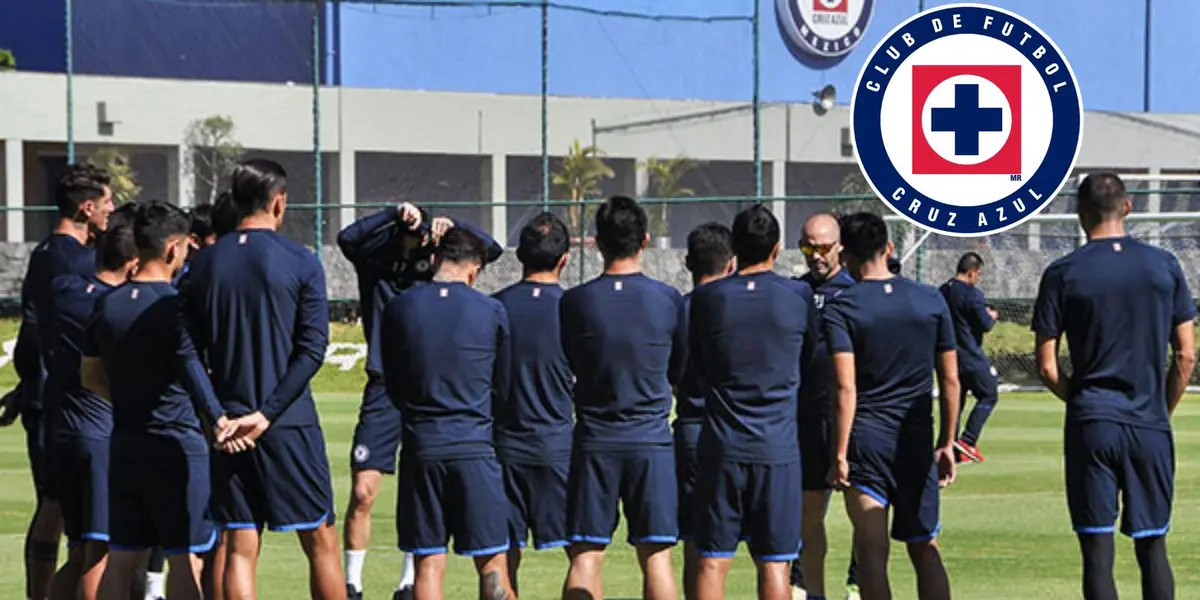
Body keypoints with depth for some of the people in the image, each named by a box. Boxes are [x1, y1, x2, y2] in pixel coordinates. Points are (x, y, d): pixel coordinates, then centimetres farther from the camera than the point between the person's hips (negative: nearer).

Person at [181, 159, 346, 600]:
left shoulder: (203, 265, 5)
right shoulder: (300, 262, -5)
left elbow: (190, 351, 3)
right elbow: (312, 348, -11)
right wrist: (268, 413, -12)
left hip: (227, 424, 3)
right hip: (291, 427, -3)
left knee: (239, 548, 3)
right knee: (319, 541, 7)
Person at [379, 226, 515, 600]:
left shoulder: (398, 310, 2)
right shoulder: (491, 312, -2)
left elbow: (393, 389, 12)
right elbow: (504, 387, 9)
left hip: (420, 447, 1)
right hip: (474, 448, -1)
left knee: (428, 564, 4)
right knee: (492, 562, 4)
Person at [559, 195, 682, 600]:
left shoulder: (575, 302, -4)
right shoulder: (667, 300, -3)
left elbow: (565, 368, 8)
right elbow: (681, 372, 8)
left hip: (594, 442, 0)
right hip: (651, 440, 0)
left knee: (585, 557, 2)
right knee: (655, 555, 3)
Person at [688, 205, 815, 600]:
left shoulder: (706, 298, 0)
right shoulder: (798, 296, -2)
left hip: (721, 447, 1)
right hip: (778, 448, 0)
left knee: (712, 561, 4)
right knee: (774, 564, 3)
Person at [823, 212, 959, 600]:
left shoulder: (841, 308, -6)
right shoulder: (931, 301, 5)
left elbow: (846, 387, -14)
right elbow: (950, 381, 8)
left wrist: (839, 455, -13)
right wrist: (947, 443, 16)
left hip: (866, 437, -3)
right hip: (917, 440, 3)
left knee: (871, 550, -2)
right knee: (925, 548, 12)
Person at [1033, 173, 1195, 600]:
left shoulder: (1063, 274, -3)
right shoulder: (1164, 266, 3)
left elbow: (1047, 367, -3)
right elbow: (1185, 356, 3)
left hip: (1091, 425, -2)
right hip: (1151, 428, 2)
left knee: (1097, 552, 0)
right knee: (1152, 548, 10)